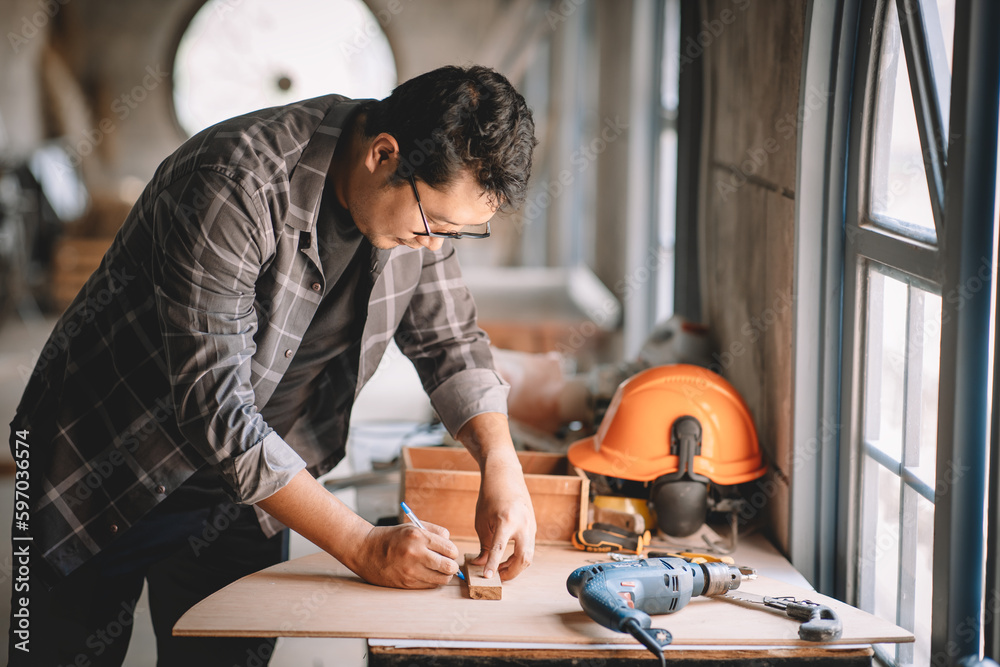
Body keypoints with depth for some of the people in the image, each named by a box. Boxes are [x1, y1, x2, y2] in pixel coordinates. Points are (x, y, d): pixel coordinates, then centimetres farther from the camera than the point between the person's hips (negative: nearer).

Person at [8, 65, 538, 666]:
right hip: (104, 473, -5)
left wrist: (501, 464, -15)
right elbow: (214, 413, -34)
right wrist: (363, 547, -32)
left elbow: (449, 338, 4)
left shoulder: (426, 191, -10)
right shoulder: (235, 187, -32)